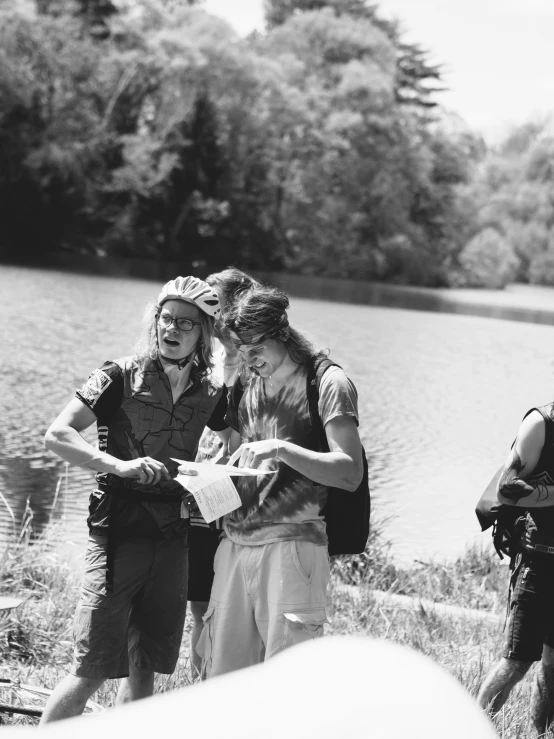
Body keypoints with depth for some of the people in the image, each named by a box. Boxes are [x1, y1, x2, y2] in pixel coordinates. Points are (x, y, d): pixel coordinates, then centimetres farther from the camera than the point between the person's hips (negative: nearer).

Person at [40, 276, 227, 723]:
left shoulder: (211, 393, 7)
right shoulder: (122, 378, -4)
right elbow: (57, 436, -10)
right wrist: (120, 466, -23)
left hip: (173, 535, 5)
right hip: (119, 530, -4)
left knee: (145, 670, 10)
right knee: (92, 669, -8)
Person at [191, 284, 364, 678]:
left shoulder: (327, 383, -2)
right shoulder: (247, 386, 18)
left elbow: (350, 473, -11)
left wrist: (282, 450, -22)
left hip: (292, 544, -6)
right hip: (236, 543, 6)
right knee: (221, 674, 3)